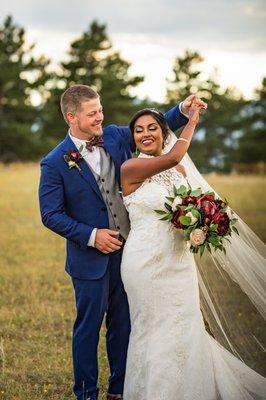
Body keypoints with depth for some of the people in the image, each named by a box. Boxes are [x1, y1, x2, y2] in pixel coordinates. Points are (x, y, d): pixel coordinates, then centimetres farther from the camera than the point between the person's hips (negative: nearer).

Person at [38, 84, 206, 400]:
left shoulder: (115, 137, 1)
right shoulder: (55, 163, -12)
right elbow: (51, 215, -10)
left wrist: (182, 110, -1)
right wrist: (91, 236, -16)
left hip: (127, 250, 5)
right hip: (91, 258, -5)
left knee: (123, 325, 15)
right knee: (88, 328, 6)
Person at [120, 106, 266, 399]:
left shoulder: (178, 170, 8)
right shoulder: (130, 168, -12)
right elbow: (172, 156, -26)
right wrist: (192, 121, -11)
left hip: (178, 259, 5)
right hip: (147, 262, -5)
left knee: (183, 327, 11)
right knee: (154, 329, 5)